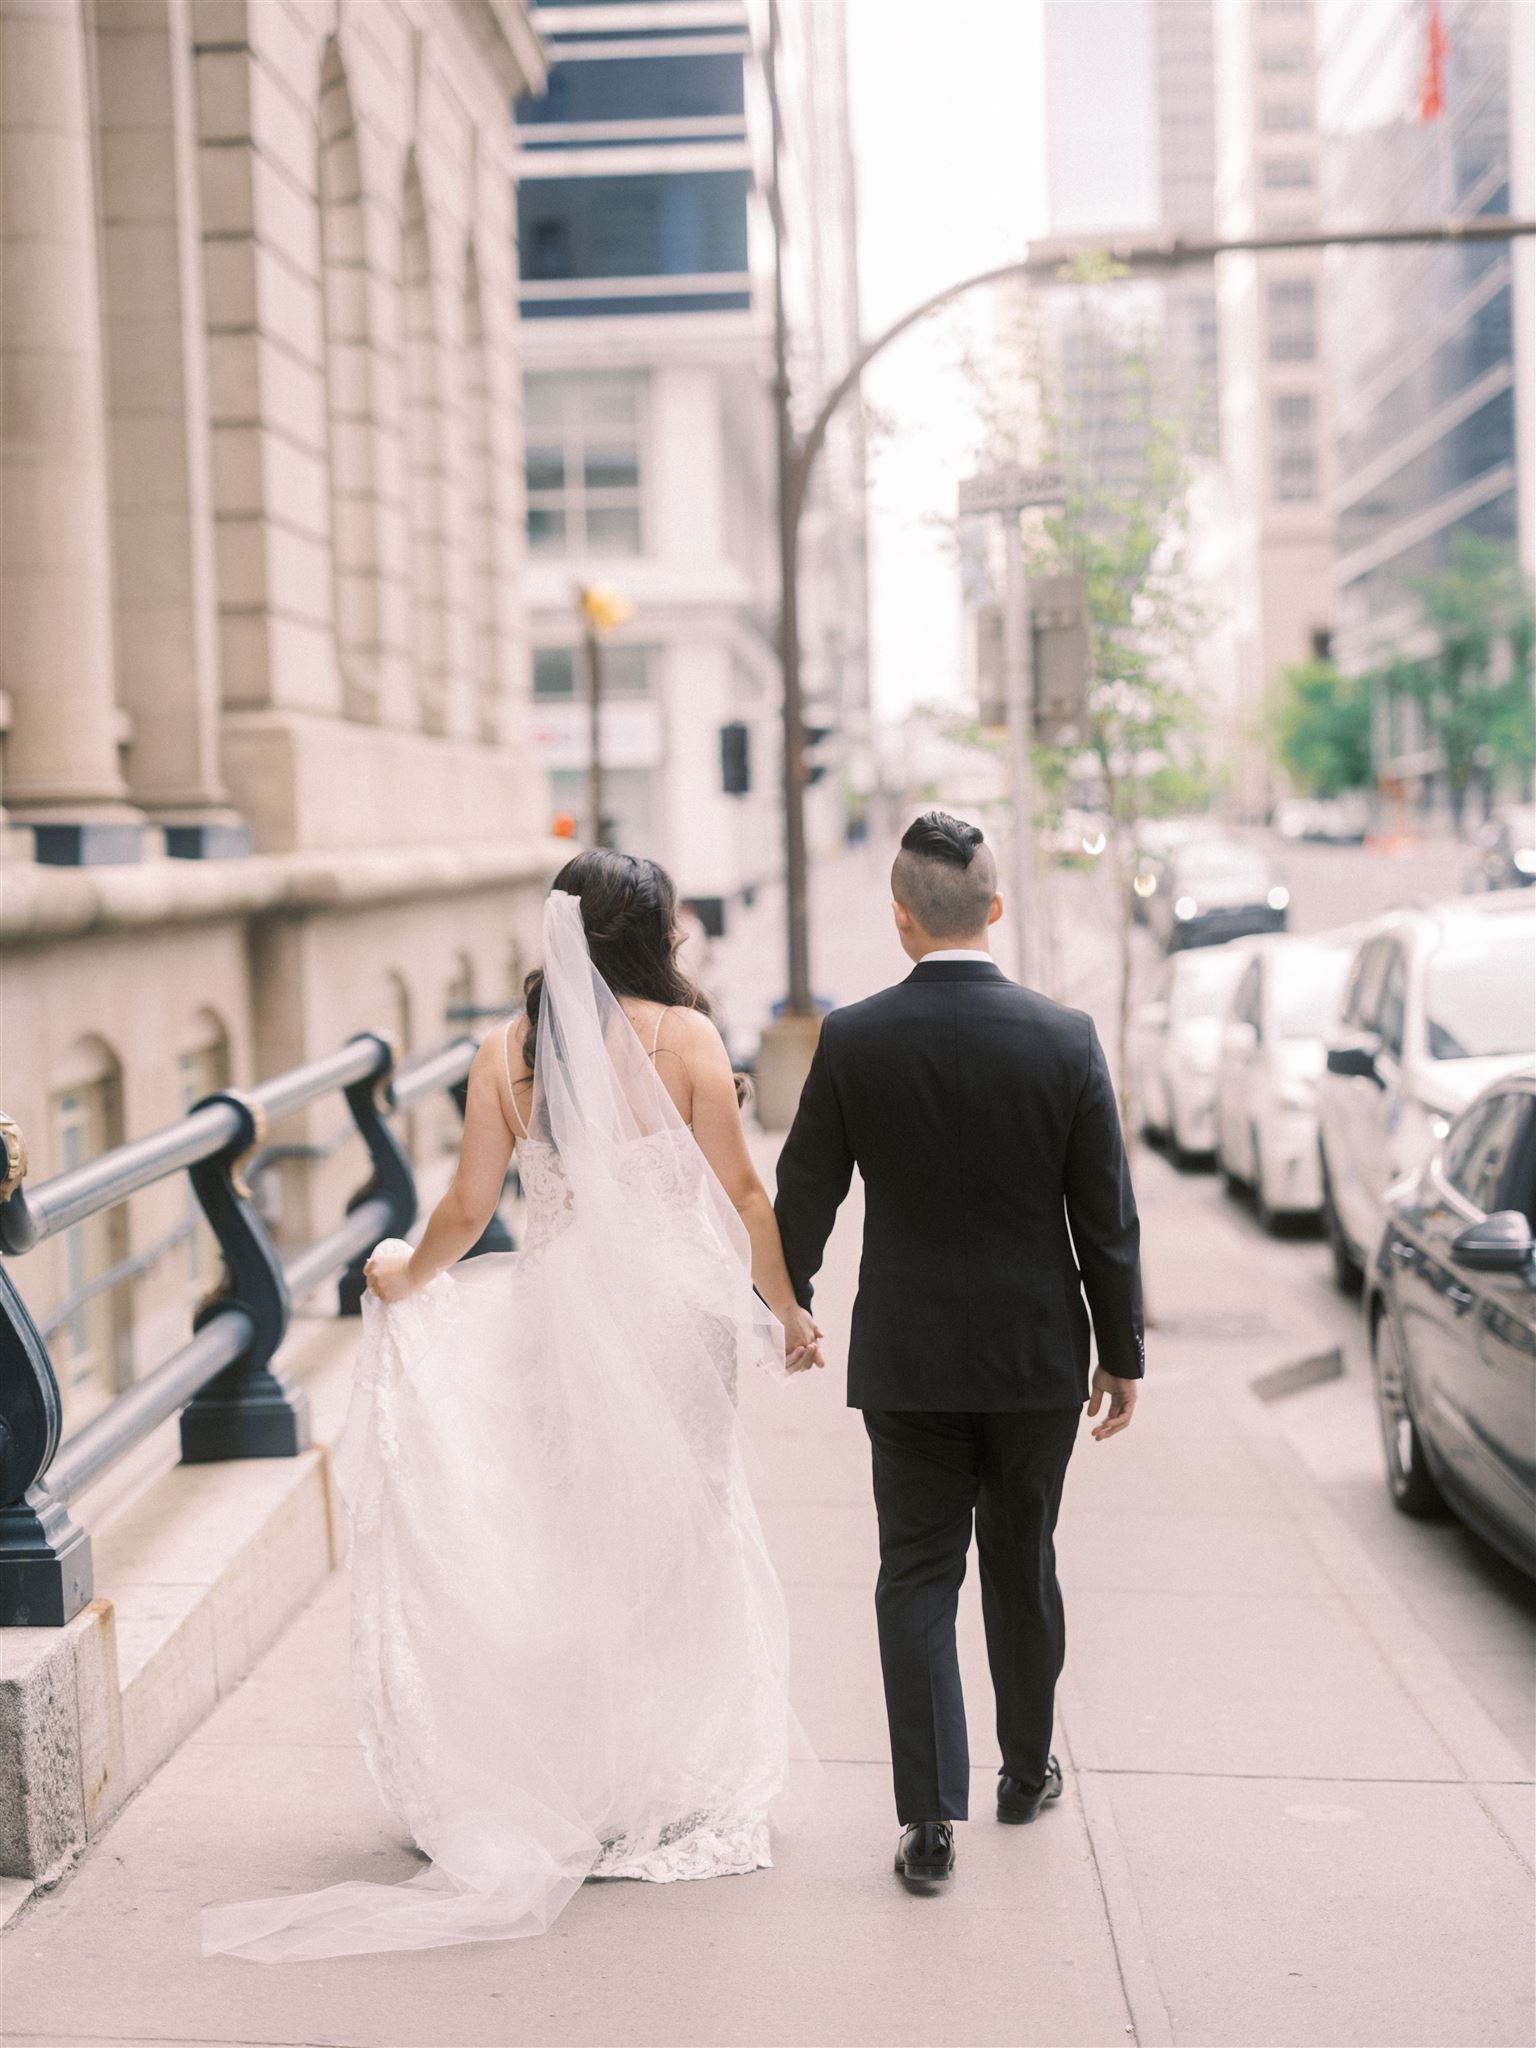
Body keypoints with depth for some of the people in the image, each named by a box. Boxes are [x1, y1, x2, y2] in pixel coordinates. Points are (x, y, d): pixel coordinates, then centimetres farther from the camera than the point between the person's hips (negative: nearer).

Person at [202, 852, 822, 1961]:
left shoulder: (508, 1052, 0)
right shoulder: (685, 1035, -8)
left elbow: (467, 1212, 1)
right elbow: (739, 1192, -7)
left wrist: (404, 1276, 20)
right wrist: (785, 1310, 5)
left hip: (558, 1310, 3)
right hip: (673, 1305, -3)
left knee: (568, 1536, 14)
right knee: (676, 1536, 9)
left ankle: (573, 1792, 21)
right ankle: (676, 1789, 16)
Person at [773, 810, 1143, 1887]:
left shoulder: (852, 1040, -10)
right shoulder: (1066, 1037, -10)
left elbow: (805, 1195, 0)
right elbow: (1107, 1216, -5)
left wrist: (790, 1302, 18)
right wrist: (1123, 1352, 6)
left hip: (906, 1358, -1)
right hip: (1037, 1353, 1)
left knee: (917, 1576, 6)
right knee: (1022, 1564, 18)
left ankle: (932, 1816, 1)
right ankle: (1027, 1768, 35)